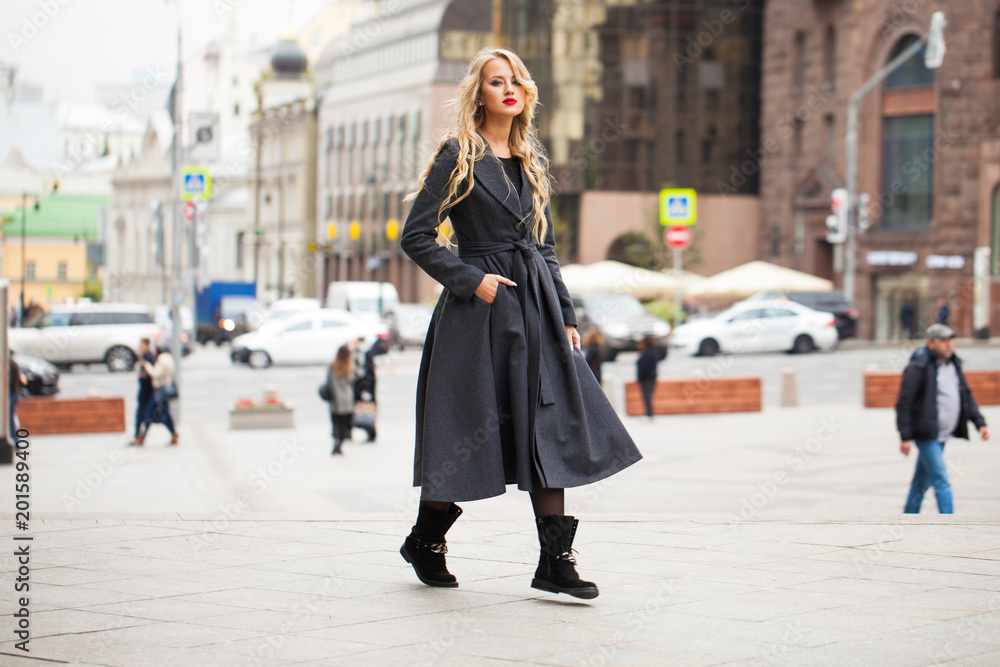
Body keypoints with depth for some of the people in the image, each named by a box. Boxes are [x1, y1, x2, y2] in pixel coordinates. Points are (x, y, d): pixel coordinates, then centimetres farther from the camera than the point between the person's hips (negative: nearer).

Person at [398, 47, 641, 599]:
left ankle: (555, 561, -1)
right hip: (479, 309, -5)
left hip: (536, 306, 6)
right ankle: (424, 542, 21)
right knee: (469, 430, 0)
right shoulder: (458, 156, -3)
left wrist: (565, 316, 12)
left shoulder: (532, 161, 15)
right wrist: (472, 280, -13)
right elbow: (416, 237, -6)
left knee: (549, 429, -2)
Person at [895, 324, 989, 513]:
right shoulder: (918, 367, -13)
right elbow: (904, 403, -15)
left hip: (942, 434, 8)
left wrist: (979, 423, 8)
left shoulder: (953, 364, 12)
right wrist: (905, 437, -18)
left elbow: (966, 396, 19)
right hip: (926, 434, -8)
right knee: (941, 481, -12)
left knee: (922, 481, 14)